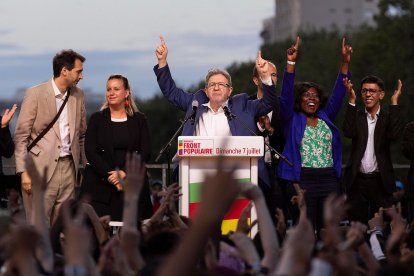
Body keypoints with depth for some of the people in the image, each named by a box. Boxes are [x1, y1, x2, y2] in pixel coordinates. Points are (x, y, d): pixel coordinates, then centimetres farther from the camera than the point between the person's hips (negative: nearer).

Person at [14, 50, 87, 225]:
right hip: (41, 169, -5)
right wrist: (24, 172, -11)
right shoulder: (35, 94, -5)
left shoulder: (78, 95, 11)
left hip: (68, 169, 5)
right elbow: (21, 136, -5)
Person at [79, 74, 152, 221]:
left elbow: (145, 152, 2)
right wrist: (110, 175, -12)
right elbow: (90, 152, 0)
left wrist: (124, 173, -12)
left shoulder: (139, 120, 11)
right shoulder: (97, 119, 9)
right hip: (100, 186, 0)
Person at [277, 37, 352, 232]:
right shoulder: (292, 119, 5)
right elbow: (286, 95, -7)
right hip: (303, 180, -4)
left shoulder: (325, 117, 16)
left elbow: (338, 94, 13)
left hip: (329, 180, 4)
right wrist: (291, 63, -17)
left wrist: (345, 63, 5)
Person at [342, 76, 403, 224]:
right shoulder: (356, 116, 7)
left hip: (380, 181, -1)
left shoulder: (388, 117, 4)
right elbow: (348, 132, -13)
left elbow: (395, 134, -17)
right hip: (357, 180, 1)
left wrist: (394, 102, -15)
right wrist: (352, 100, -14)